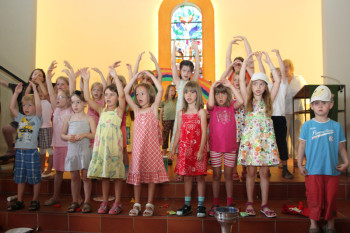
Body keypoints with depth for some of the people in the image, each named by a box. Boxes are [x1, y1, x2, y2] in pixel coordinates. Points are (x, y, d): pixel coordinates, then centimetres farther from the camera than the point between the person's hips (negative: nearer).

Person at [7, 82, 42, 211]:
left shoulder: (37, 118, -2)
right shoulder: (21, 118, 12)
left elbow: (39, 106, -18)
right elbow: (11, 107, 7)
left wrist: (35, 89, -15)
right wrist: (16, 92, 6)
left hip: (32, 152, -5)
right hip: (20, 151, 6)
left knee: (35, 178, 3)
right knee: (20, 178, 14)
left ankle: (35, 201, 16)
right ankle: (19, 201, 25)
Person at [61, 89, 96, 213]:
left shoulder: (89, 118, 0)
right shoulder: (68, 119, 11)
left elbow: (95, 134, -5)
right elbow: (62, 134, 15)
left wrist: (84, 134, -20)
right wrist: (67, 137, -6)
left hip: (85, 149, -3)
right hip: (72, 149, 3)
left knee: (85, 176, 1)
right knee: (74, 176, 11)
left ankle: (87, 202, 13)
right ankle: (75, 201, 23)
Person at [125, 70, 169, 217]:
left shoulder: (154, 108, 3)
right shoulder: (136, 110, 11)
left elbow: (160, 90, -9)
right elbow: (125, 92, 8)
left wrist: (150, 75, -1)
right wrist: (136, 77, 6)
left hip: (152, 146, -3)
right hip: (138, 146, 3)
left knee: (151, 174, 3)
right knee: (136, 174, 7)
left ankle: (149, 204, 14)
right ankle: (137, 204, 19)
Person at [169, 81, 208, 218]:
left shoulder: (201, 112, -2)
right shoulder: (181, 113, 10)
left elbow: (204, 132, -7)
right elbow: (178, 132, 13)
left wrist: (201, 150, -15)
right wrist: (174, 149, 9)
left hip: (198, 148, -3)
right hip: (184, 148, 4)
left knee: (199, 176, 2)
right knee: (186, 176, 9)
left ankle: (201, 205, 15)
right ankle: (187, 205, 19)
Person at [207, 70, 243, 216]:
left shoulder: (231, 107, 2)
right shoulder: (213, 108, 0)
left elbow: (241, 101, -17)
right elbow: (210, 104, -24)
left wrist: (230, 85, -13)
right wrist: (212, 87, -16)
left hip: (230, 146, 1)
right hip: (215, 146, -1)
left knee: (228, 175, 9)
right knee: (216, 175, 8)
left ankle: (229, 204, 21)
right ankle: (215, 204, 18)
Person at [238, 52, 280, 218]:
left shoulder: (268, 100, 8)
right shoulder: (248, 100, 5)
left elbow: (278, 81, 1)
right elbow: (241, 80, -3)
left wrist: (269, 62, 2)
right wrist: (246, 61, -2)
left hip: (266, 137, 1)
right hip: (250, 137, -1)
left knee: (264, 173, 6)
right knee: (251, 172, 4)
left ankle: (264, 205, 16)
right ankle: (250, 203, 16)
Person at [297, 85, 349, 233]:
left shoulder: (336, 126, 4)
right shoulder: (307, 125, 0)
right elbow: (302, 145, 1)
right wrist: (300, 165, -2)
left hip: (332, 170, 2)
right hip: (312, 170, -1)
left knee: (331, 199, 11)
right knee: (314, 199, 5)